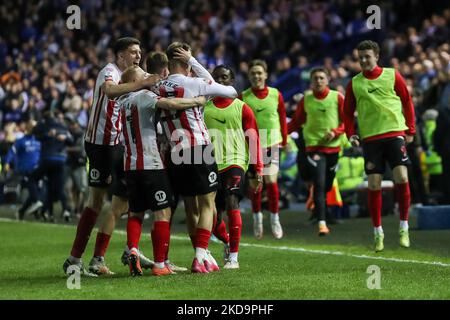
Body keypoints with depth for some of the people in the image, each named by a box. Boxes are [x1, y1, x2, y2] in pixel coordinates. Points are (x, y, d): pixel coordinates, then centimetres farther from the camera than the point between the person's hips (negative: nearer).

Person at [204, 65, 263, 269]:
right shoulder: (204, 107, 9)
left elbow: (253, 139, 4)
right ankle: (228, 243, 37)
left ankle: (233, 256, -19)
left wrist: (258, 169, -1)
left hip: (234, 162, -3)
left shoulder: (241, 108, 5)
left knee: (231, 202, -24)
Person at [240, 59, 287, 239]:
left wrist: (284, 141, 10)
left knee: (271, 181, -14)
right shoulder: (243, 97, -4)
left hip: (272, 144, 0)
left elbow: (282, 118, 9)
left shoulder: (276, 95, 0)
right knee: (254, 185, 7)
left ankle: (275, 218, 2)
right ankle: (257, 217, 29)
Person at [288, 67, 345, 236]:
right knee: (319, 185, -14)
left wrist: (335, 132, -12)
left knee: (327, 185, 7)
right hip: (314, 146, -2)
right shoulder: (306, 99, 4)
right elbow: (296, 123, 10)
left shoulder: (337, 97, 3)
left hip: (333, 147, 2)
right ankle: (322, 223, -17)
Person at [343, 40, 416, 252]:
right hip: (370, 138, 2)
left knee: (401, 178, -13)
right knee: (374, 185, -1)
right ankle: (377, 232, 10)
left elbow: (407, 102, 9)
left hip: (394, 133, -1)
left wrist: (410, 130, 5)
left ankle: (404, 228, -1)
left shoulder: (392, 76, 4)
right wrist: (351, 134, 0)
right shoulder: (354, 83, 8)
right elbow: (348, 112, 14)